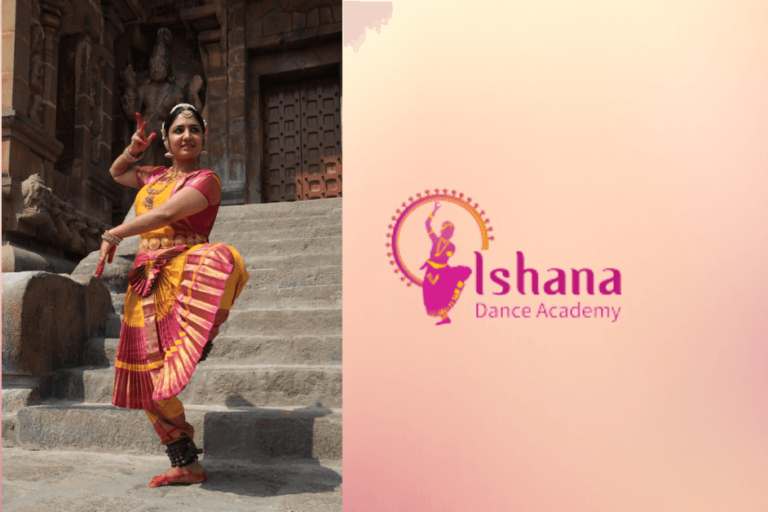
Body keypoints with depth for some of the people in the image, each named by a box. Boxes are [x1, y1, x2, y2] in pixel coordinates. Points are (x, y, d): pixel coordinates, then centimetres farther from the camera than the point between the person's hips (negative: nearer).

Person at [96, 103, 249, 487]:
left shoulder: (205, 180, -3)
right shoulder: (156, 177, 20)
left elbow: (166, 214, -17)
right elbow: (116, 173, 38)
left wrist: (113, 235, -10)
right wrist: (133, 150, 18)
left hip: (182, 270, -7)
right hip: (146, 280, 7)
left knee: (221, 260, -44)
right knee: (149, 376, 6)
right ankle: (185, 465, 15)